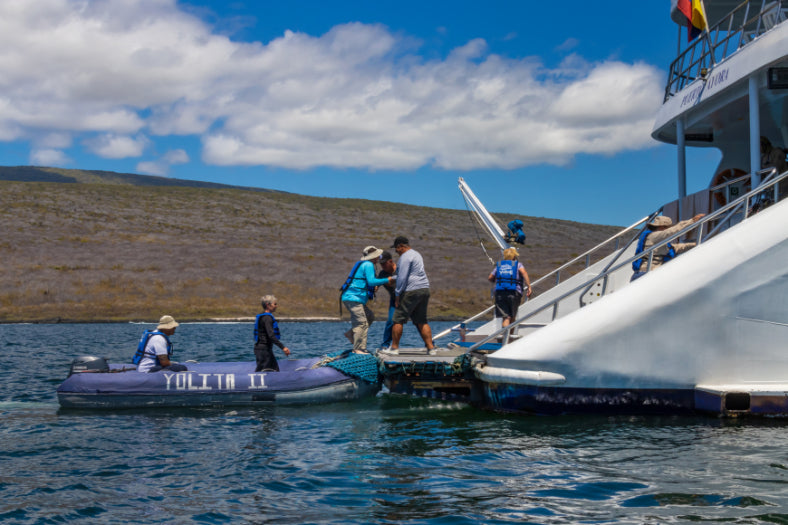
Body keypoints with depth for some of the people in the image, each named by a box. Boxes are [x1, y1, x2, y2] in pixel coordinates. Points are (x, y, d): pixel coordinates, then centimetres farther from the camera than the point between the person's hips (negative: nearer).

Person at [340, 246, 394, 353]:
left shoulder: (362, 264, 22)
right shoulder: (368, 265, -8)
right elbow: (371, 281, -19)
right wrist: (387, 280, -11)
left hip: (350, 297, 10)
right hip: (354, 297, -10)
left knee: (370, 317, 16)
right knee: (362, 322, -10)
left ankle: (351, 333, 14)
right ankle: (358, 349, -11)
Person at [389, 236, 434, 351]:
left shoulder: (405, 257, -9)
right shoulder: (416, 254, 21)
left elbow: (402, 278, -16)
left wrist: (397, 295, -12)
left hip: (411, 291, -9)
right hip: (424, 289, 9)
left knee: (398, 319, -2)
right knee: (421, 321, 11)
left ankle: (394, 347, 1)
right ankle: (430, 347, 4)